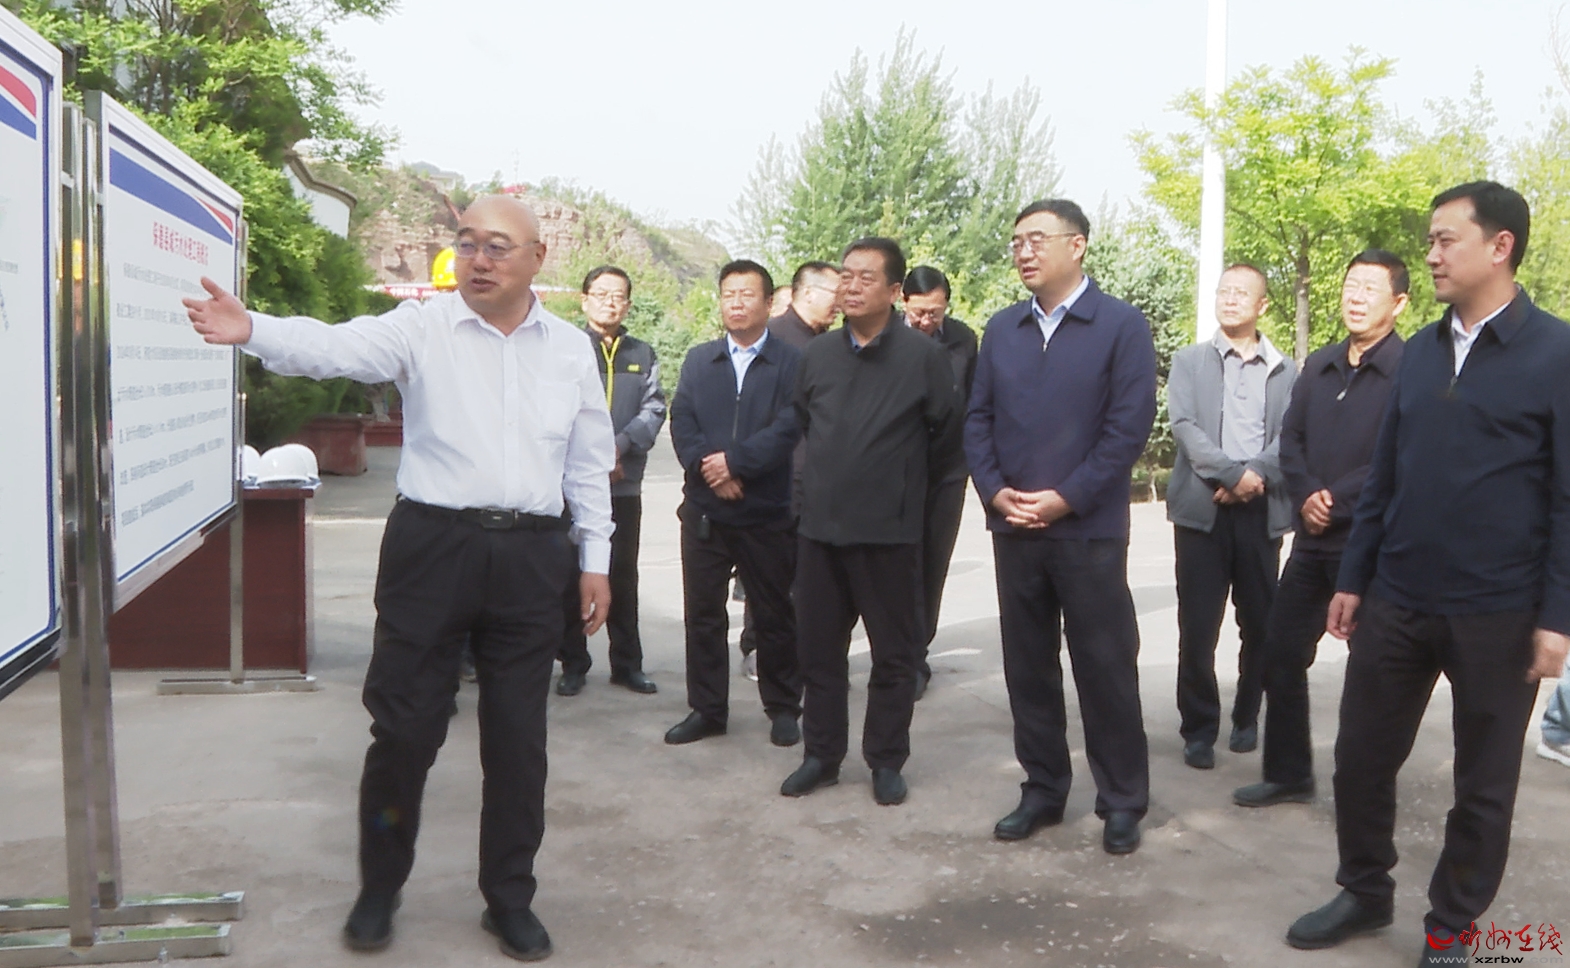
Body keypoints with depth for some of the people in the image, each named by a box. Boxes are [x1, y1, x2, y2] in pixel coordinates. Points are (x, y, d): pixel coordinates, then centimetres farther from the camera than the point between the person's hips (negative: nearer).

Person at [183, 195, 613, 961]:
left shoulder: (572, 349, 7)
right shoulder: (420, 329, -2)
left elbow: (588, 463, 11)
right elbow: (334, 348, -19)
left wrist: (596, 560, 10)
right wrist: (251, 330, -38)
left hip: (529, 557, 2)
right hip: (432, 546, -2)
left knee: (518, 736, 9)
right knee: (403, 726, 6)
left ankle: (509, 898, 26)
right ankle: (378, 891, 27)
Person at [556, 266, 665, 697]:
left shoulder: (643, 355, 11)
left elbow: (654, 409, 0)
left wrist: (621, 444, -15)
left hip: (625, 483, 3)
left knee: (624, 575, 9)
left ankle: (627, 663, 18)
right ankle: (573, 664, 15)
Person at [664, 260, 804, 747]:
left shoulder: (791, 362, -1)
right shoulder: (698, 359, 12)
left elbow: (788, 428, -12)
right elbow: (681, 422, 1)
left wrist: (734, 461, -16)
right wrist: (709, 471, -14)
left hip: (768, 512, -3)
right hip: (704, 510, 3)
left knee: (774, 614, 8)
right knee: (702, 612, 8)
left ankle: (782, 708, 21)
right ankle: (706, 709, 20)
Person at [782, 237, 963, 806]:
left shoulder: (922, 355, -7)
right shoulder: (817, 355, 7)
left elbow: (947, 435, 1)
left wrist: (909, 486, 10)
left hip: (889, 532, -4)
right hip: (820, 526, 4)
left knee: (894, 654, 7)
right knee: (818, 650, 11)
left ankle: (886, 761, 21)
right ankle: (822, 756, 24)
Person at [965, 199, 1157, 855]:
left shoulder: (1123, 326, -3)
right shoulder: (1001, 329, 12)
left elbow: (1129, 426, -9)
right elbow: (978, 419, 9)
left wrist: (1066, 498, -15)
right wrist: (995, 490, -7)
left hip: (1089, 529, -4)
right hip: (1013, 529, 5)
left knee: (1105, 670, 3)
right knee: (1027, 668, 11)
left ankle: (1122, 801, 17)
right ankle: (1042, 790, 24)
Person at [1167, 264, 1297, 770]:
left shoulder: (1285, 371, 11)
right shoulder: (1189, 361, 9)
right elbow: (1185, 426, -5)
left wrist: (1254, 476, -16)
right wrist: (1232, 473, -16)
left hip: (1262, 511, 1)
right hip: (1202, 509, -1)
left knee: (1260, 624, 7)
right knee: (1197, 628, -1)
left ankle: (1247, 718, 24)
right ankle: (1199, 728, 11)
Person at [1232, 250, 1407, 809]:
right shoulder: (1318, 366, 14)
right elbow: (1290, 440, 10)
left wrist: (1337, 503, -15)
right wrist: (1307, 496, -8)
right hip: (1313, 539, 7)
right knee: (1281, 653, 11)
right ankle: (1288, 774, 25)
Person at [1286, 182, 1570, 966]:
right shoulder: (1418, 353, 8)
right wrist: (1352, 578, 10)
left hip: (1497, 613, -4)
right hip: (1396, 601, 5)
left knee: (1484, 783, 10)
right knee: (1360, 759, 11)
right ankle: (1364, 893, 31)